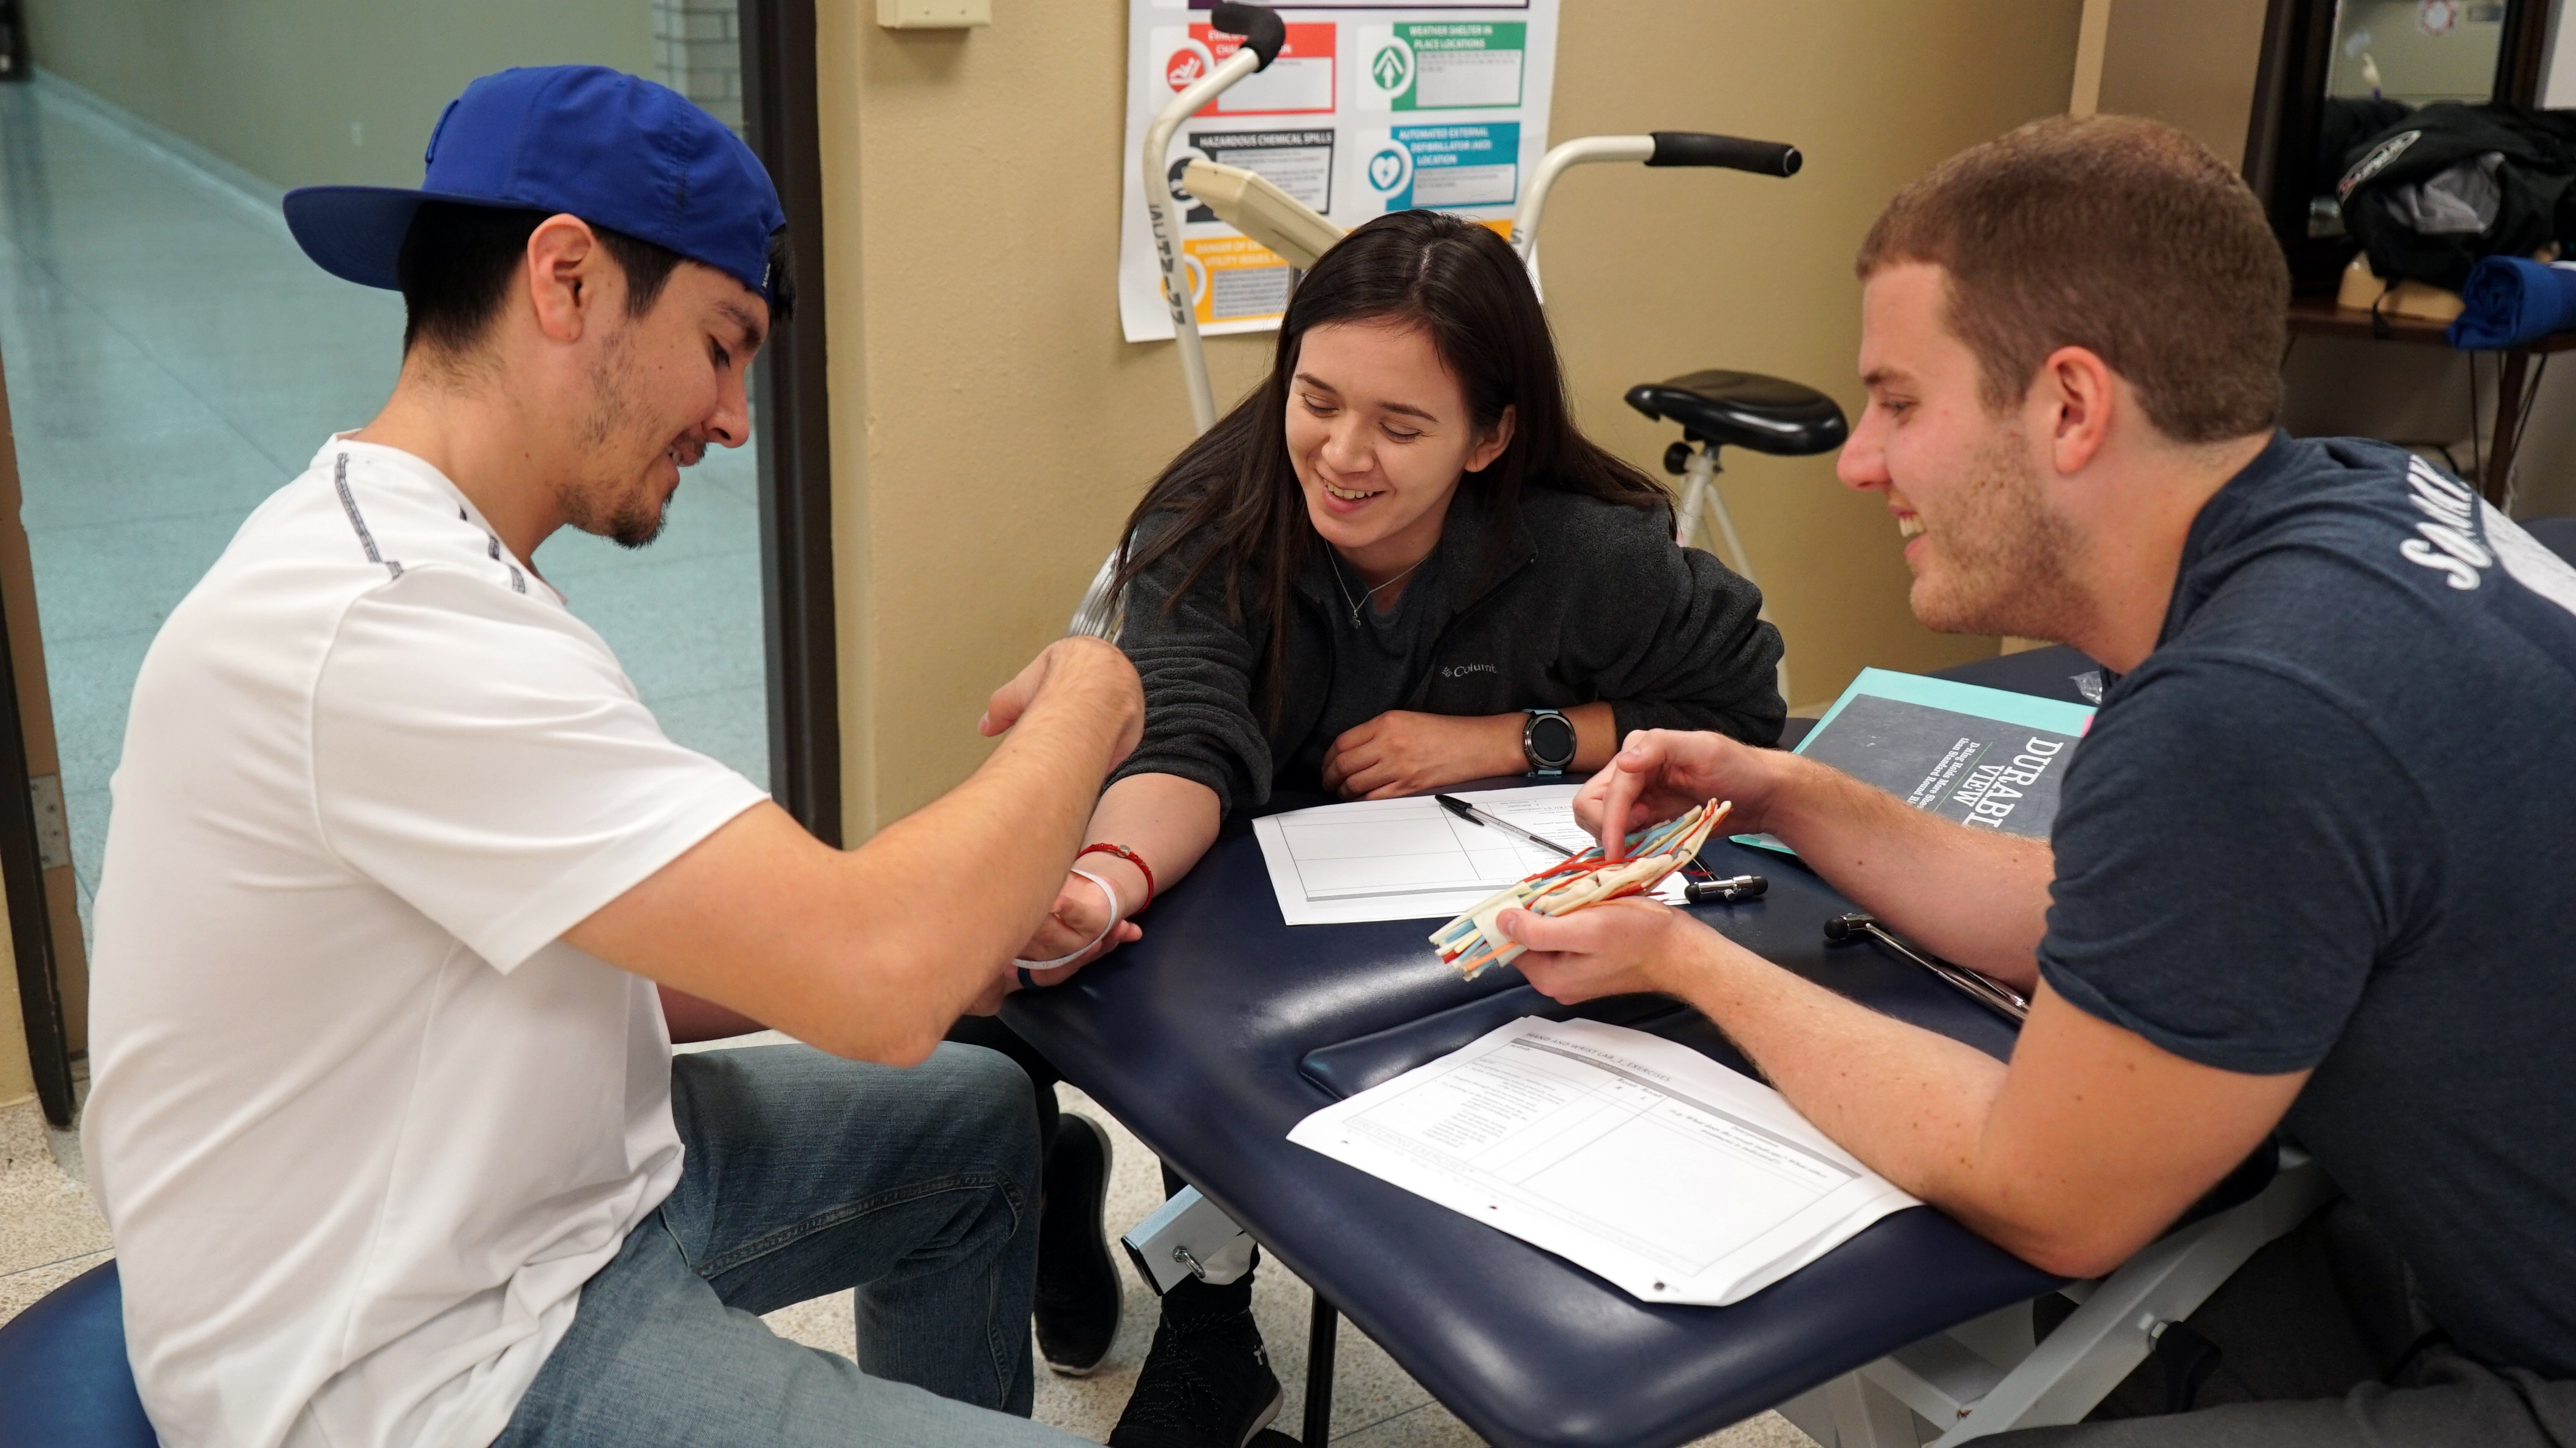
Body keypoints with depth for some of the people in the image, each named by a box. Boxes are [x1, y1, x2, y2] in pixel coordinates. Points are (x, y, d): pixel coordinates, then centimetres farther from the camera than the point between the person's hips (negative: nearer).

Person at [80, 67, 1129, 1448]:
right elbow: (878, 982, -31)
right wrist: (1083, 710, -13)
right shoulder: (389, 624, -28)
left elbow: (587, 972, 8)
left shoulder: (410, 556, 5)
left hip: (528, 1177, 10)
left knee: (978, 1117, 21)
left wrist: (956, 952, -4)